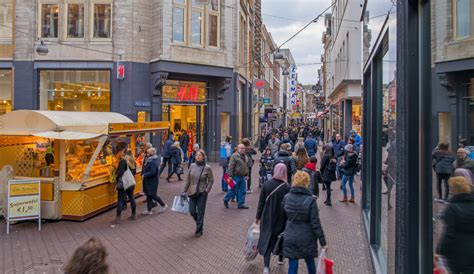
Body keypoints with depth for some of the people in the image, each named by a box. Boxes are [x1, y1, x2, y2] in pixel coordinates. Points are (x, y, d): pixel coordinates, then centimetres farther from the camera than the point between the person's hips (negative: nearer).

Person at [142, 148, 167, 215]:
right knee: (148, 195, 11)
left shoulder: (154, 162, -21)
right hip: (149, 181, 10)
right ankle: (149, 210, 18)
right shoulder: (149, 160, 10)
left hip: (152, 181, -10)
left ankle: (163, 205, 15)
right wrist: (143, 174, 3)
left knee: (152, 195, -3)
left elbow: (153, 172, -27)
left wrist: (144, 175, -20)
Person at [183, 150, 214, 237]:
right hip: (192, 192, 4)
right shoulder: (192, 166, 1)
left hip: (202, 193, -4)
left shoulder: (207, 168, -9)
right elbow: (188, 180, 9)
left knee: (200, 212, 4)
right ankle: (199, 223, 35)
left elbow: (211, 181, -2)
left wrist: (207, 191, -10)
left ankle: (199, 230, 19)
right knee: (192, 211, 6)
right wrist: (184, 190, 8)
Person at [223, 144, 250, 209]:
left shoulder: (245, 156, 14)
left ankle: (241, 204, 16)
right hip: (236, 176, -7)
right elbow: (231, 166, -15)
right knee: (233, 190, 2)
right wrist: (230, 175, -18)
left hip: (242, 176, 7)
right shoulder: (234, 156, -12)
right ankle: (226, 200, 24)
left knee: (242, 191, 7)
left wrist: (246, 174, 20)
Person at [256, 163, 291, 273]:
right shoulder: (287, 187, -15)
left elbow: (261, 202, -3)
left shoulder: (266, 184, -9)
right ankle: (281, 258, 42)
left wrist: (258, 217, 8)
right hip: (281, 218, 0)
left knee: (267, 239, 6)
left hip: (267, 218, 1)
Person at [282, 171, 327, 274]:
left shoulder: (286, 197, -6)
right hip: (307, 238, -2)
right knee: (310, 262, 22)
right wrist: (322, 241, -8)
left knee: (292, 265, 8)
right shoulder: (310, 200, -18)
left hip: (290, 238, 2)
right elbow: (315, 223, -15)